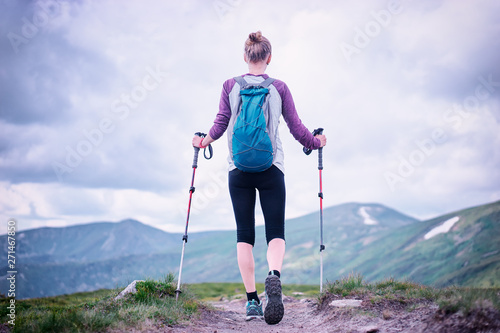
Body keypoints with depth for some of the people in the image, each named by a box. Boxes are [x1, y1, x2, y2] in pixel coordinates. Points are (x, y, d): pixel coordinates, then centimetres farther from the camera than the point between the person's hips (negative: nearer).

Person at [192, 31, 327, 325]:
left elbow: (221, 123, -1)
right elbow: (296, 127, 5)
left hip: (239, 168, 1)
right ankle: (274, 275, -26)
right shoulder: (280, 88, 5)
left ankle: (252, 301, 5)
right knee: (276, 232, 4)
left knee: (244, 235, 7)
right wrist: (317, 142, 22)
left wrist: (204, 141, 16)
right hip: (271, 166, -1)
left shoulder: (230, 86, 6)